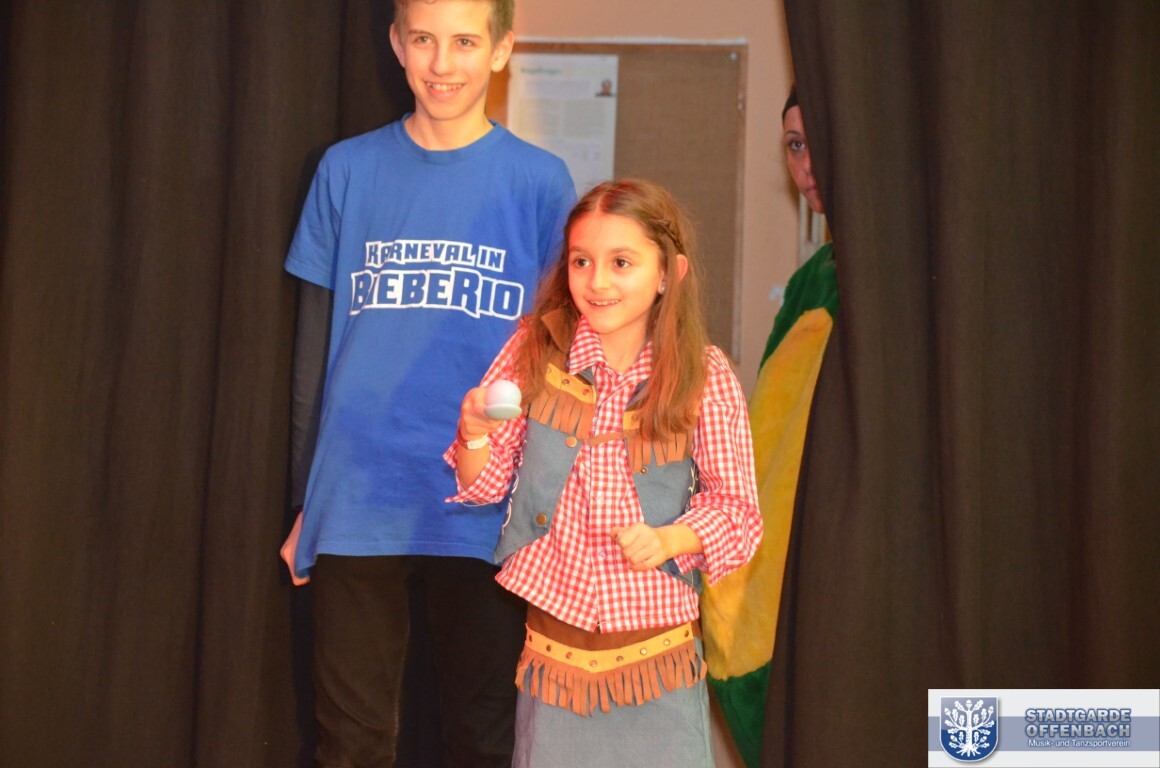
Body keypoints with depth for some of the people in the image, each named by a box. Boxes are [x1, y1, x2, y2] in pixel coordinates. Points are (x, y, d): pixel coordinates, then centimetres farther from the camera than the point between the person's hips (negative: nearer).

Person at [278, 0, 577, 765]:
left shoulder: (541, 181, 1)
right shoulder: (347, 170, 4)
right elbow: (315, 341, 8)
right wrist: (306, 498, 7)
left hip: (488, 518, -1)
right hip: (358, 508, 1)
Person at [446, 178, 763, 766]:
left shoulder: (706, 377, -6)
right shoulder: (535, 350, -3)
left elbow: (737, 510, -1)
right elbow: (483, 484, 2)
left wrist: (668, 540, -18)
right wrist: (475, 432, -18)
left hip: (658, 646, -1)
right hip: (554, 637, 1)